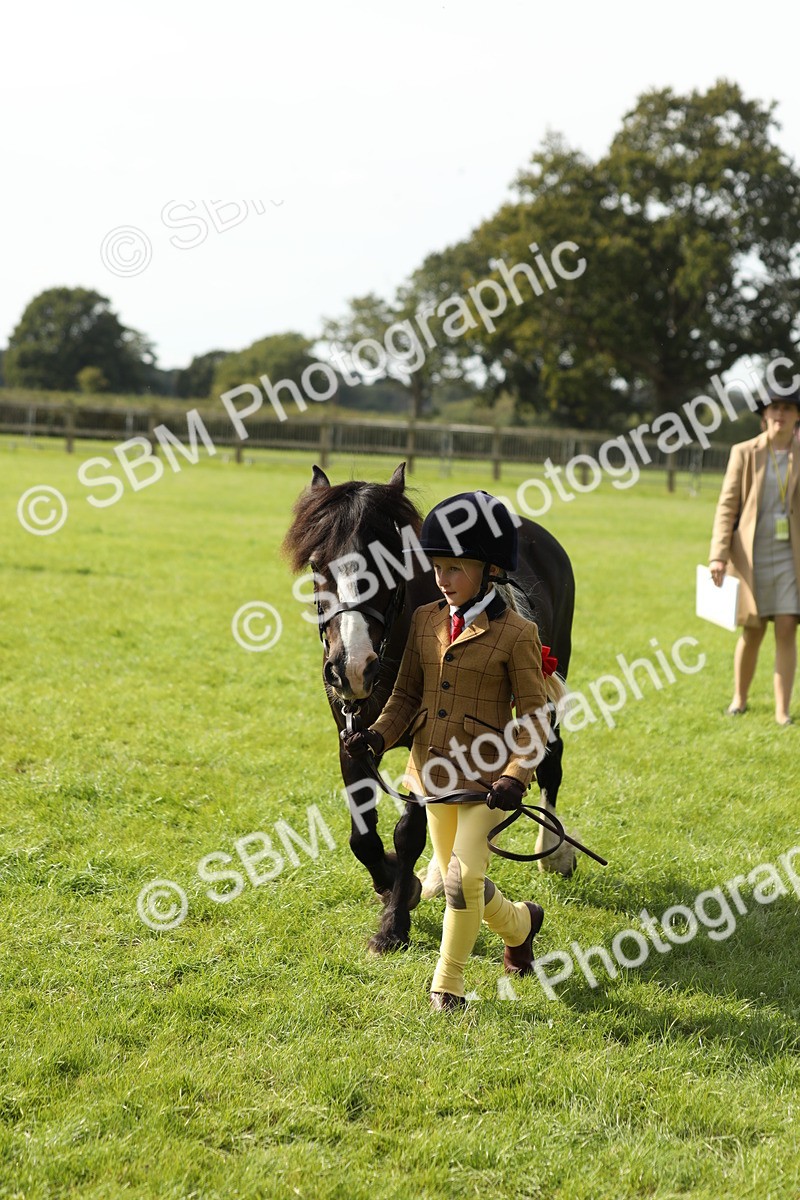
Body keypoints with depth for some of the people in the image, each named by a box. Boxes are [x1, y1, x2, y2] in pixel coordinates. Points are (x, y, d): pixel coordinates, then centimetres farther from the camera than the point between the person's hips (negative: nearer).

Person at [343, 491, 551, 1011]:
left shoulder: (515, 633, -12)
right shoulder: (425, 621, 3)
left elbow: (534, 716, -10)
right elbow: (407, 694, 10)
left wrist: (516, 775, -23)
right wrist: (378, 735, -8)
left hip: (486, 775, -6)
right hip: (434, 769, 6)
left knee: (464, 875, -13)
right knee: (457, 876, 16)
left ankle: (448, 982, 4)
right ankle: (520, 924, 44)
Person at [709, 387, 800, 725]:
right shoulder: (744, 453, 1)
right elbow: (727, 506, -2)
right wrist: (718, 554, -11)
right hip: (752, 555, -1)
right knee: (752, 632, 5)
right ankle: (739, 698, 26)